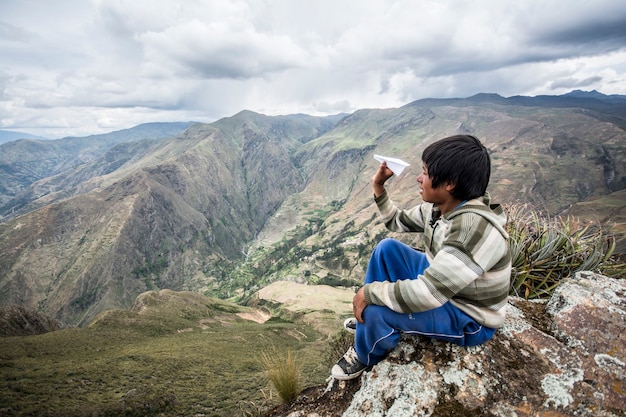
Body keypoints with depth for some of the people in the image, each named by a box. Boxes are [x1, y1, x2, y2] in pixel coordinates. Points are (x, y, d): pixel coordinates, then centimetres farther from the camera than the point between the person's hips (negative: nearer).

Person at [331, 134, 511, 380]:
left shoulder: (476, 228, -36)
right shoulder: (438, 207, -9)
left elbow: (426, 295, -39)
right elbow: (398, 223, 9)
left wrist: (369, 291, -27)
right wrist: (378, 188, -5)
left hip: (468, 318, -8)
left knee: (376, 308, -26)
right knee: (387, 248, 2)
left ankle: (366, 356, 9)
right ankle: (367, 320, 15)